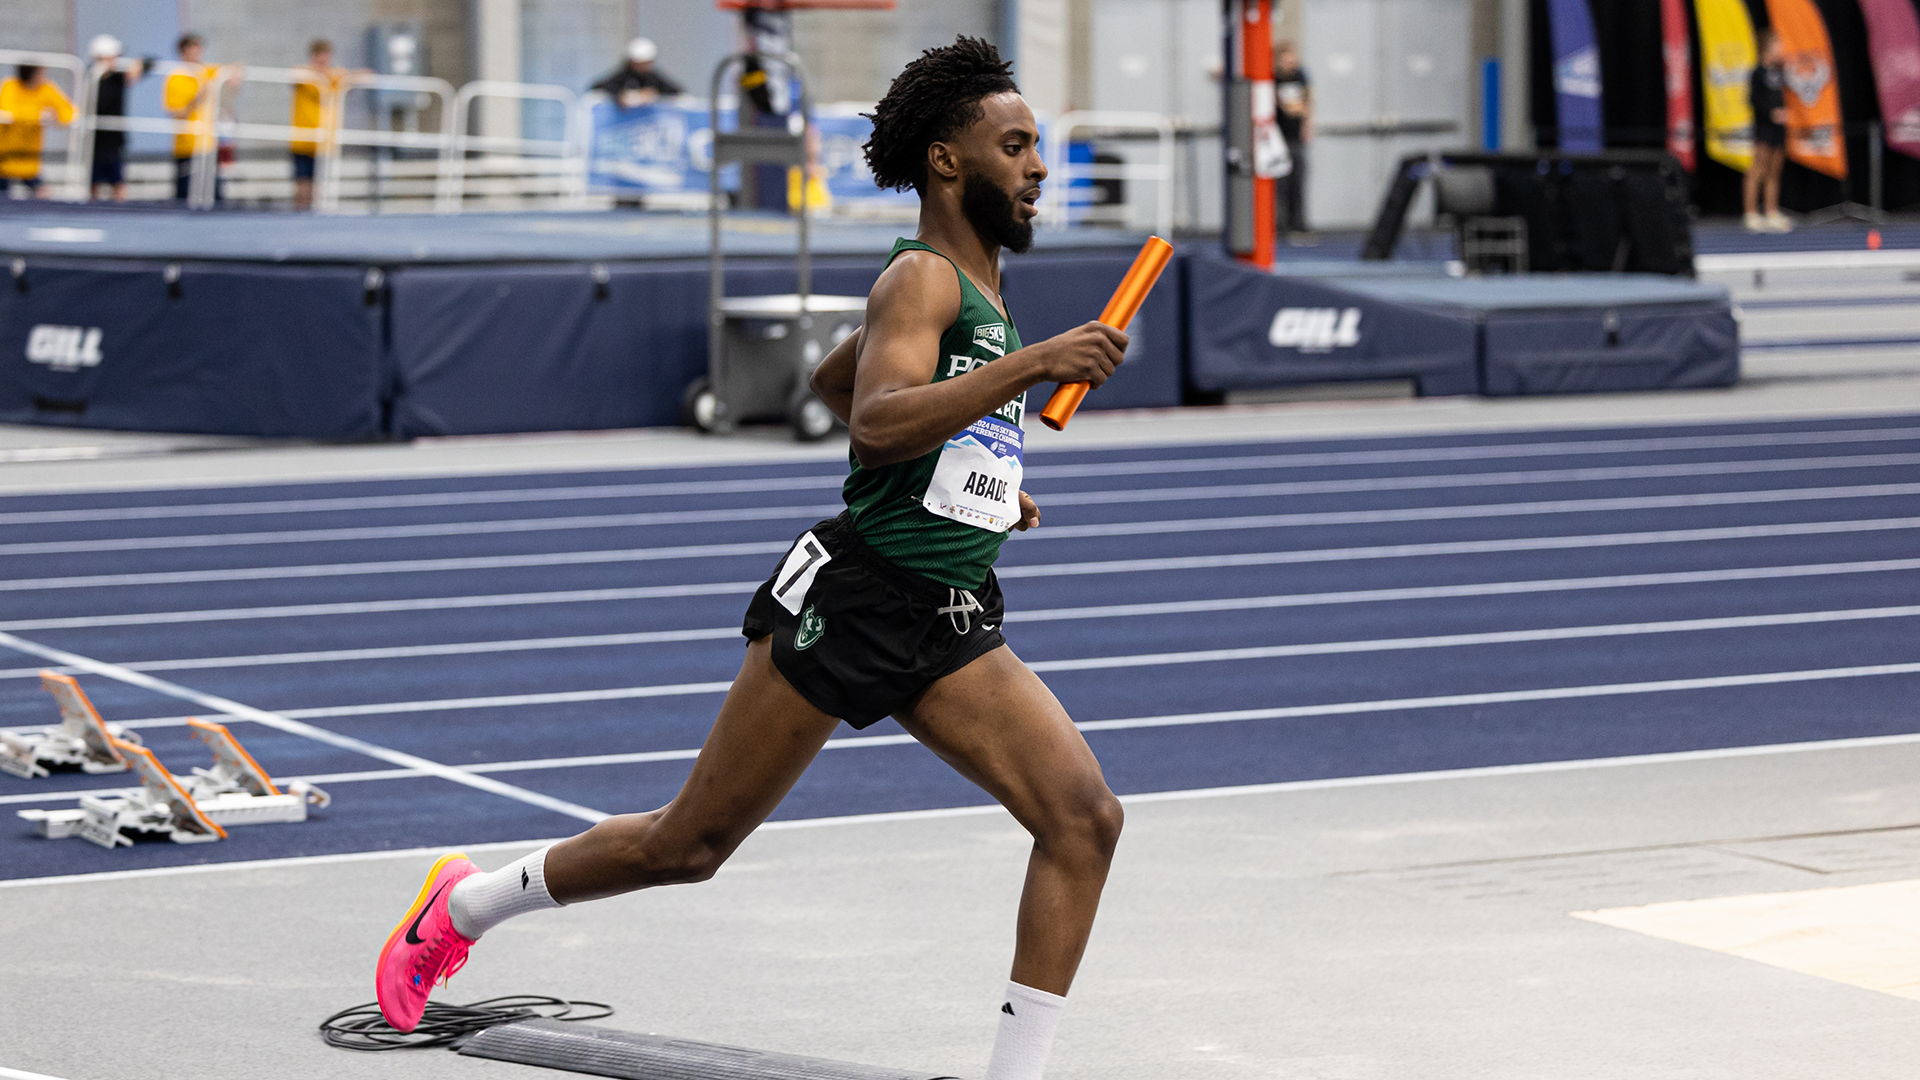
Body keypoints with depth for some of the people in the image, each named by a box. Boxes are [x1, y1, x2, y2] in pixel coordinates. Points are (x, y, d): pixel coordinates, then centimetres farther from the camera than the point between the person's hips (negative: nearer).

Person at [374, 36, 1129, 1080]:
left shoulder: (979, 284, 16)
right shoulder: (922, 279, -12)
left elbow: (831, 378, 32)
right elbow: (875, 421, -31)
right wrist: (1031, 365, -35)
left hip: (950, 628, 8)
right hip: (850, 598, -8)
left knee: (1085, 816, -12)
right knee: (689, 845, 3)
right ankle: (464, 904, 25)